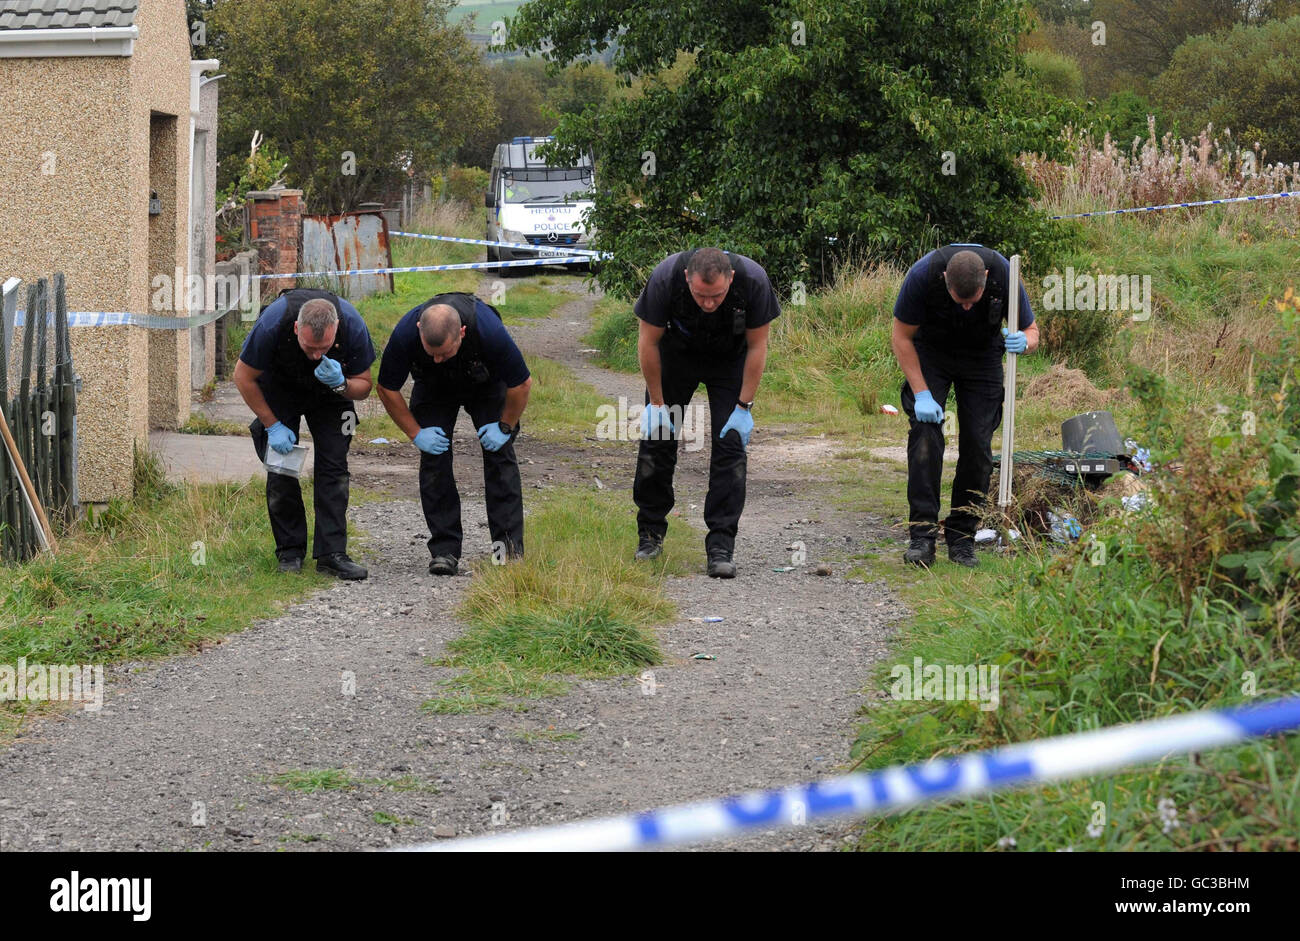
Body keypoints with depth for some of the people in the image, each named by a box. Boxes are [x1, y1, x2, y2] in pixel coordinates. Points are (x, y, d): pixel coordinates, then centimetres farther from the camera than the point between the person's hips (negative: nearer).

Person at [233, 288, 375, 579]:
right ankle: (290, 551, 4)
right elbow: (244, 377, -20)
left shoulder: (353, 326, -34)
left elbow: (364, 386, -16)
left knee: (333, 465, -10)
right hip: (278, 386, -1)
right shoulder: (273, 324, -38)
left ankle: (332, 553, -9)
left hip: (330, 392, 1)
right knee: (281, 468, -8)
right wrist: (272, 425, -18)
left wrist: (341, 384, -39)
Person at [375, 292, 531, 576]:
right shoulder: (405, 335, -37)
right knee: (434, 459, -11)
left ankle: (509, 547, -9)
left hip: (486, 383, -1)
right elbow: (387, 389, -17)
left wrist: (505, 427, -16)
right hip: (433, 389, 1)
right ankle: (444, 550, -7)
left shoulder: (489, 330, -41)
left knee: (499, 453, -12)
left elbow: (521, 384, -23)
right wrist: (416, 433, -16)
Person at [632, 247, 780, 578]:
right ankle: (650, 532, 17)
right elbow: (648, 342, -19)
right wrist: (657, 402, -12)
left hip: (730, 359, 0)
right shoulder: (665, 278, -35)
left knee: (730, 445, -11)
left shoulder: (753, 280, -35)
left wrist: (744, 407, -17)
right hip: (677, 353, 1)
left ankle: (721, 546, -10)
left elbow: (757, 346, -19)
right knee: (657, 436, -1)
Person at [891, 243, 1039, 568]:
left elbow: (1031, 331, -14)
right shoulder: (923, 274, -33)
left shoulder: (1003, 275, -31)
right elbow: (902, 337, -18)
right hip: (930, 353, -1)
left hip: (982, 356, 1)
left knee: (977, 443, -8)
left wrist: (1023, 342, -39)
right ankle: (922, 536, -17)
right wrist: (921, 393, -23)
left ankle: (961, 537, 2)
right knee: (925, 435, -17)